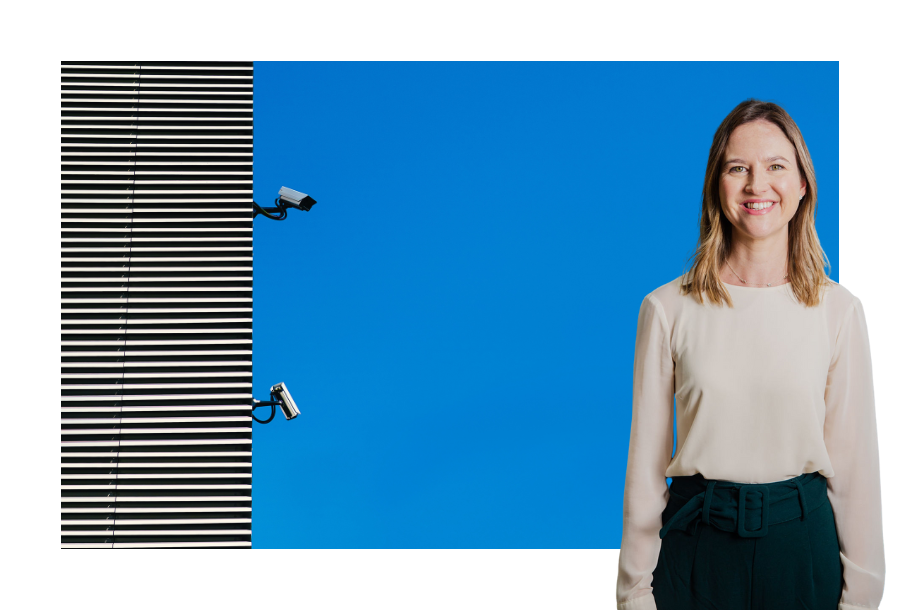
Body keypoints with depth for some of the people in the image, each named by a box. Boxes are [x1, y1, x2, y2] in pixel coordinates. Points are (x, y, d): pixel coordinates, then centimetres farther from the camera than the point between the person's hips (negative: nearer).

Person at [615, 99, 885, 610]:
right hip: (697, 548, 0)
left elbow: (854, 461, 1)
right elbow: (645, 463, -2)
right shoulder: (667, 309, -5)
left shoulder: (839, 310, -3)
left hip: (803, 546, 1)